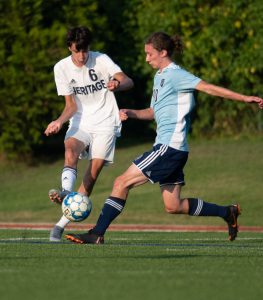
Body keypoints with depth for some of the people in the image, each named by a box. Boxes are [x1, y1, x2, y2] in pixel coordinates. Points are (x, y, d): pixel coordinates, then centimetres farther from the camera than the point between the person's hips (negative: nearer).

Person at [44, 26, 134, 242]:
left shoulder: (101, 60, -8)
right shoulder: (62, 68, -1)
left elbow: (128, 81, -19)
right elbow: (71, 106, 1)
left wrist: (117, 83, -43)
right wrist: (59, 121, -20)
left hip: (105, 123, -2)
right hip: (80, 123, 2)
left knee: (94, 170, -10)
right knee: (71, 150, -31)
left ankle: (63, 222, -8)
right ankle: (66, 192, -55)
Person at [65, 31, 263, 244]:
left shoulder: (175, 74, -10)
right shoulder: (160, 76, 19)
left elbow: (208, 87, -18)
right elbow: (153, 112, 26)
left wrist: (243, 98, -24)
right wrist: (132, 113, 7)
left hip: (170, 147, -10)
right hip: (166, 147, 10)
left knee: (122, 183, -10)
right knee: (173, 206, 11)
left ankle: (97, 234, -7)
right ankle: (227, 212, 18)